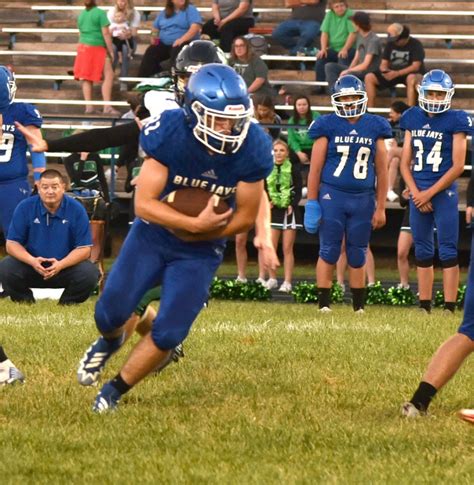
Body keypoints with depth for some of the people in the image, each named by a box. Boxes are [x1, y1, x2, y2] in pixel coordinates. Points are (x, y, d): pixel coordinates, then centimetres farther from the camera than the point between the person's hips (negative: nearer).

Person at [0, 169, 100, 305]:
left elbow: (84, 249, -10)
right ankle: (26, 303, 1)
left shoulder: (76, 210, -9)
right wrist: (32, 261, -27)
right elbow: (12, 244, -7)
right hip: (31, 264, 0)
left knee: (89, 273, -27)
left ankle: (66, 304, 1)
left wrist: (61, 265, -28)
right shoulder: (24, 207, -8)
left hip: (67, 265, 0)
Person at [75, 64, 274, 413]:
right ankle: (109, 342, 40)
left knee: (168, 334, -6)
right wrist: (194, 223, -32)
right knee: (111, 312, 1)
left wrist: (200, 234, -17)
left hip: (200, 252, 0)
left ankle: (115, 391, 17)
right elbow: (144, 204, -23)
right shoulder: (169, 134, -26)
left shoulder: (252, 149, -22)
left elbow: (245, 218, -12)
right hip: (152, 236, 0)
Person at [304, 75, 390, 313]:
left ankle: (359, 306, 17)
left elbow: (381, 172, 9)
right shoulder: (328, 126, -1)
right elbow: (315, 168, 0)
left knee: (357, 256, 8)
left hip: (363, 199, 2)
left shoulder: (374, 127, 6)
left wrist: (380, 208, 8)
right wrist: (311, 203, -3)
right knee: (329, 252, -2)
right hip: (332, 195, -2)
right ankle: (324, 304, 3)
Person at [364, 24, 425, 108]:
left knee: (412, 78, -42)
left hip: (410, 73, -5)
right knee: (369, 78, -13)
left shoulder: (415, 44, -9)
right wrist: (385, 71, -17)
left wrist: (397, 73, -29)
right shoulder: (390, 44, 7)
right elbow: (383, 64, 9)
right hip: (392, 73, 5)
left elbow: (416, 66, -18)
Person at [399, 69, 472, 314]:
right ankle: (424, 307, 16)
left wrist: (429, 193, -9)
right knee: (423, 253, 10)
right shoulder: (413, 119, 8)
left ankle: (449, 308, -5)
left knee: (448, 252, -5)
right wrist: (415, 193, -4)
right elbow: (405, 162, 10)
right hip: (418, 194, 5)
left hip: (443, 193, -5)